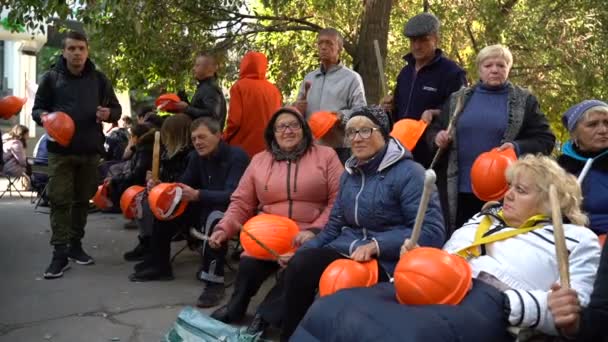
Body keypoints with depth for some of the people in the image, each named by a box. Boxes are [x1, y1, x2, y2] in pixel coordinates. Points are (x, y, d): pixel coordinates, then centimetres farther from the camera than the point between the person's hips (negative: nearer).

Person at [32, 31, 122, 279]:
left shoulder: (99, 79, 7)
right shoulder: (51, 77, 3)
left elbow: (116, 108, 12)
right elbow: (37, 108, 9)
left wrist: (108, 113, -11)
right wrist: (42, 116, -15)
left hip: (90, 150, 2)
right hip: (61, 150, -2)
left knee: (82, 200, 10)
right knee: (59, 200, -5)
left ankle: (75, 244, 24)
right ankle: (60, 252, -2)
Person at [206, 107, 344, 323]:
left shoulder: (325, 155, 7)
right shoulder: (259, 161, 16)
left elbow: (338, 201, -2)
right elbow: (241, 203, 15)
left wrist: (315, 230, -15)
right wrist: (224, 228, -2)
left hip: (310, 236, -2)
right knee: (248, 265, -25)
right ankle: (236, 307, 1)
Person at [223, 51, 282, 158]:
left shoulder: (239, 86, -4)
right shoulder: (274, 89, 5)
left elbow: (234, 120, -10)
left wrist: (225, 140, 6)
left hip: (243, 149, -3)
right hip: (268, 148, 4)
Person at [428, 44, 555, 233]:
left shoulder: (525, 101, 5)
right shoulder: (458, 99, 12)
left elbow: (546, 140, 2)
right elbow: (434, 130, 17)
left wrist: (518, 147, -17)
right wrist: (437, 137, -7)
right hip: (459, 190, 2)